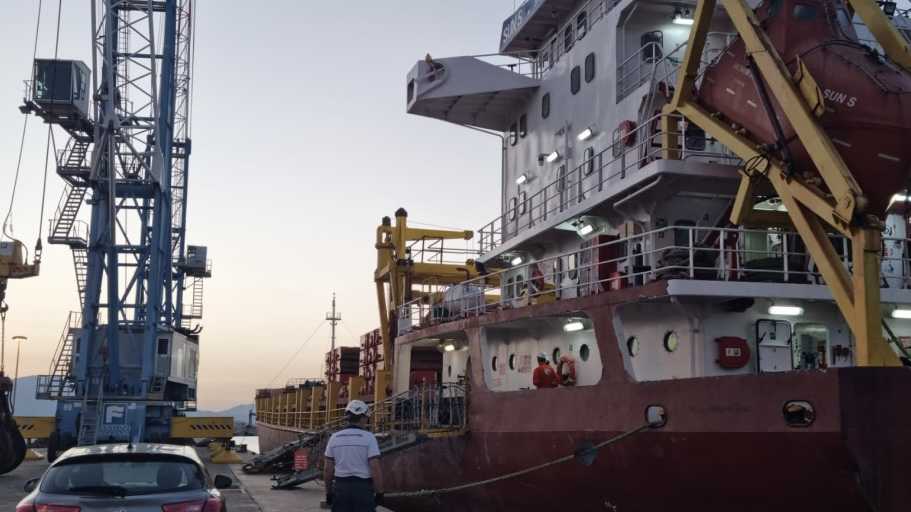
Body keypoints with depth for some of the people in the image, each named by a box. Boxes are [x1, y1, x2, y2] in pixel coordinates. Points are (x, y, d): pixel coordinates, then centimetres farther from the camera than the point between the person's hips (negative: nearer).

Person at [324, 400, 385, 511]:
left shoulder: (334, 437, 5)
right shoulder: (368, 437, -7)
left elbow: (328, 469, 5)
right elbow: (375, 468, -12)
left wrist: (328, 492, 14)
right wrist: (379, 493, -5)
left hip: (340, 487, 4)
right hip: (363, 487, -3)